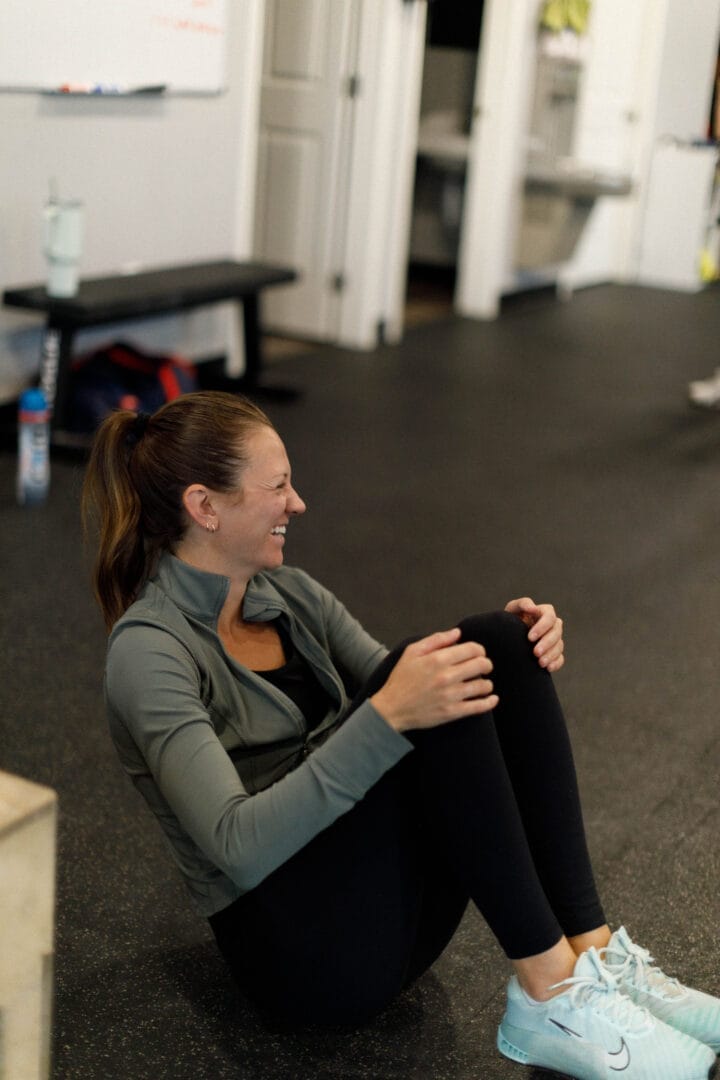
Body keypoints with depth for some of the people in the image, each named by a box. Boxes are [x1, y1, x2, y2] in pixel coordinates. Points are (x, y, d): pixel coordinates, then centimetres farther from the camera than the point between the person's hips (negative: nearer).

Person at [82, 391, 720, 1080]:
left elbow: (399, 689, 11)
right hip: (306, 950, -7)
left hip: (393, 899, 8)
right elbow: (237, 845, -28)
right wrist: (389, 715, -37)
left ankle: (596, 957, -17)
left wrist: (510, 649, -10)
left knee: (497, 646, -14)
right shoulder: (149, 650, -16)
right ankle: (553, 992, -22)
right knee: (417, 712, -29)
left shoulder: (286, 592, 10)